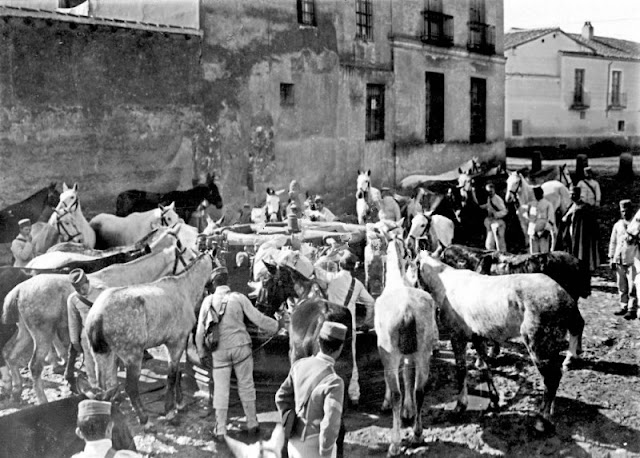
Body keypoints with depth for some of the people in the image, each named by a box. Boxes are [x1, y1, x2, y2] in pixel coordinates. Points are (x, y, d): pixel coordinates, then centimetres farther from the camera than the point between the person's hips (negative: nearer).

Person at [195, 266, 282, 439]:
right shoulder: (239, 298, -6)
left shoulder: (208, 301, -1)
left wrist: (201, 352, 13)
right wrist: (276, 326, 11)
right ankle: (252, 424, 21)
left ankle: (220, 430, 12)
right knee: (246, 385, 12)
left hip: (220, 350, 1)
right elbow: (258, 319, -5)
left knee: (220, 389, 8)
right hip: (241, 346, -1)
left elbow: (200, 329, 2)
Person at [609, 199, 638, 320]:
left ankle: (632, 309, -3)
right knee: (622, 286, 9)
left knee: (632, 286, -6)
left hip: (632, 260, -4)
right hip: (619, 260, 4)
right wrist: (611, 258, 13)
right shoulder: (617, 225, 12)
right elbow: (613, 242, 16)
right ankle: (624, 306, 18)